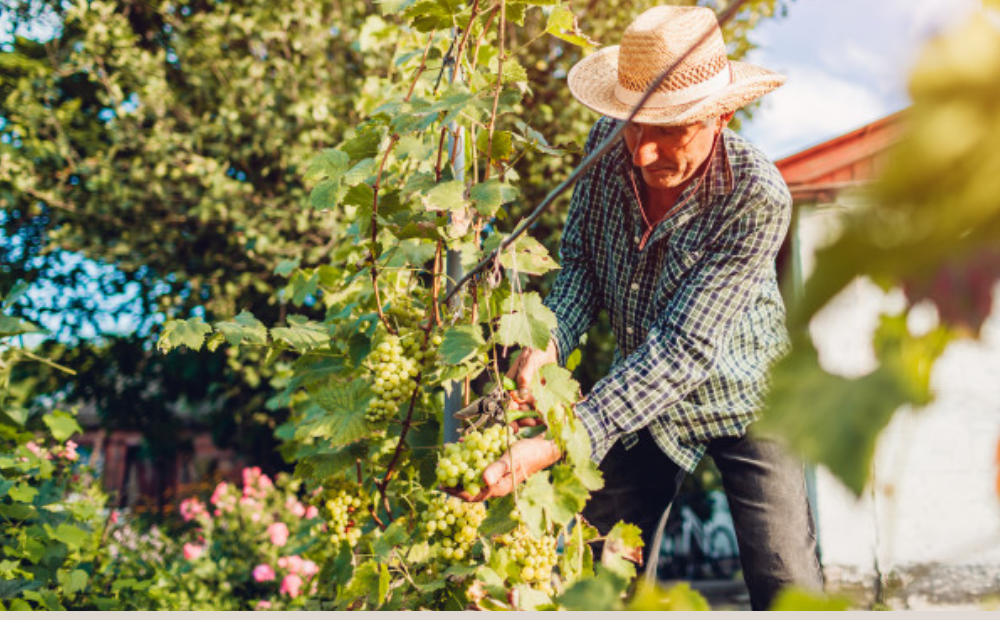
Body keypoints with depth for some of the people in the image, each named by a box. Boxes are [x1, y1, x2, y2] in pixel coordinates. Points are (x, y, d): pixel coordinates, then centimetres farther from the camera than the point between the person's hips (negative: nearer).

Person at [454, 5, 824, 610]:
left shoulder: (757, 197, -31)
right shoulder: (608, 145, -16)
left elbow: (684, 348, -34)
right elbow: (581, 262, -4)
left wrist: (560, 444, -41)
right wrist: (549, 344, -26)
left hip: (740, 397, -4)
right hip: (643, 399, 4)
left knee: (786, 588, -7)